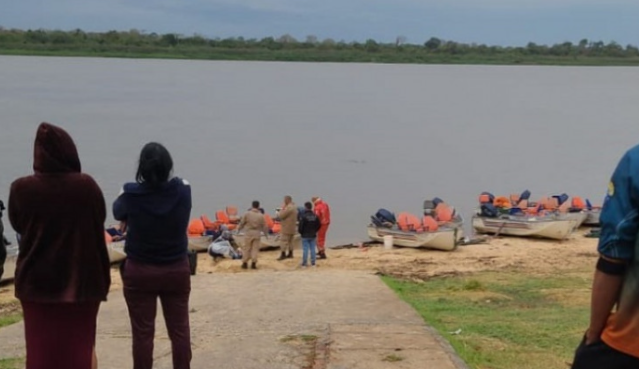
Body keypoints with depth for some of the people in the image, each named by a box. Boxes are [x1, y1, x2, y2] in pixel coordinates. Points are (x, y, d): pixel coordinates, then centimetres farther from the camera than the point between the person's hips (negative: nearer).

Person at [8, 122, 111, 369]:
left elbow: (17, 225, 6)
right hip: (82, 281, 0)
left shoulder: (22, 189, -9)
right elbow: (99, 221, 0)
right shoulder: (86, 186, -11)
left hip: (37, 283, 0)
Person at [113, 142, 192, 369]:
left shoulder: (132, 196, -17)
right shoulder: (182, 191, -12)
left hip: (140, 272, -2)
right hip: (177, 270, 2)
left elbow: (118, 213, 5)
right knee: (179, 329, 11)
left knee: (143, 332, 4)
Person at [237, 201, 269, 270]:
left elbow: (242, 223, 1)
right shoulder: (261, 215, 0)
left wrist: (238, 229, 17)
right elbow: (264, 226, 4)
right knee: (255, 249, 5)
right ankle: (253, 263, 2)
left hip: (248, 232, -1)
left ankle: (245, 263, 8)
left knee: (246, 248, 7)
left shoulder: (247, 214, -4)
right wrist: (266, 233, 18)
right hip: (257, 233, 1)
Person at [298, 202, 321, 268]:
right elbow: (319, 225, 7)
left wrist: (301, 232, 2)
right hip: (313, 235, 5)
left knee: (305, 249, -2)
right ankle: (313, 263, 11)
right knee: (312, 249, 9)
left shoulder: (303, 216, -16)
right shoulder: (315, 216, 2)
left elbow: (300, 226, -16)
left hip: (305, 236, -5)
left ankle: (304, 263, 0)